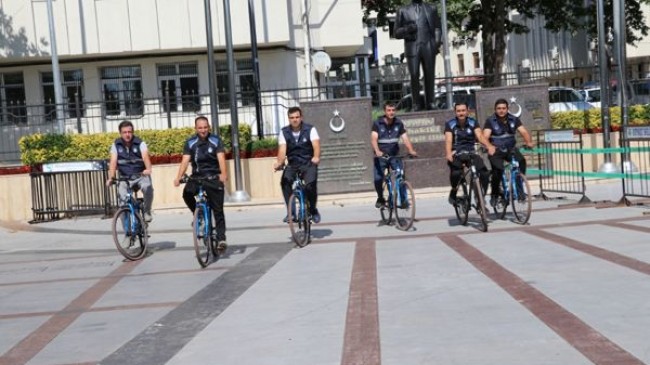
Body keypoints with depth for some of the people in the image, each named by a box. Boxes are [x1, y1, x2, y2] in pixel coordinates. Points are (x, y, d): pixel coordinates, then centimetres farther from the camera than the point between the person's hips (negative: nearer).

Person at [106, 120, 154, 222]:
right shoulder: (116, 145, 0)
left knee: (147, 187, -32)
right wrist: (111, 178, -27)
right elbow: (113, 162, -11)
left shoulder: (140, 143, -6)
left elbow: (145, 157, -24)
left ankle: (147, 211, -8)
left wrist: (148, 169, -45)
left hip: (141, 176, -2)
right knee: (122, 199, -18)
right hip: (124, 178, 2)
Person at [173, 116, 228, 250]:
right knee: (187, 193, -28)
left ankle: (221, 238, 0)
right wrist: (178, 177, -27)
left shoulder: (216, 141, -4)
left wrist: (223, 174, -36)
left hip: (214, 177, -1)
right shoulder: (190, 143, 0)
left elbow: (221, 158, -17)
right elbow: (185, 161, -10)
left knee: (218, 210, -5)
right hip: (197, 176, 2)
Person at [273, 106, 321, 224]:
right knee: (285, 181, -27)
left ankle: (313, 210, -1)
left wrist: (316, 157, -41)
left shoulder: (310, 129, -4)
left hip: (308, 164, -2)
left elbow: (316, 145, -20)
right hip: (292, 164, 2)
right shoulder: (284, 132, 3)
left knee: (311, 184, -28)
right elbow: (282, 149, -10)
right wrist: (279, 162, -30)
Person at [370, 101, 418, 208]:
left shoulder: (399, 123, -1)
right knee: (378, 179, -11)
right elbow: (373, 139, -21)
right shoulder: (377, 123, -9)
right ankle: (380, 199, 15)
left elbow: (405, 138, -9)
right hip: (381, 156, -2)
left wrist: (411, 150, -27)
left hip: (395, 156, 2)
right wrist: (377, 151, -39)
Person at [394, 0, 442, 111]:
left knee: (430, 75, -3)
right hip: (412, 47, -1)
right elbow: (397, 33, 12)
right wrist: (406, 29, -9)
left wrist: (437, 40, -2)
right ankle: (416, 104, -4)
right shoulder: (403, 11, 14)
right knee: (414, 76, -7)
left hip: (429, 47, 1)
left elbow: (437, 27, 16)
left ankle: (430, 102, 1)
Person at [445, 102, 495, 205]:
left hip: (471, 153, 3)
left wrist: (489, 146, -34)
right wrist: (448, 154, -37)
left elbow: (480, 136, -13)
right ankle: (453, 191, -4)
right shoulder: (450, 124, -2)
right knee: (456, 172, -35)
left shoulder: (473, 122, 3)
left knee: (485, 173, -20)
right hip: (456, 154, -3)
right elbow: (448, 140, -16)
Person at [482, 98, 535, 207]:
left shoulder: (514, 119, 4)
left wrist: (529, 142, -27)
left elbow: (523, 131, -7)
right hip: (496, 151, -3)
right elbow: (485, 136, -18)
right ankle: (494, 195, -5)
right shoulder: (490, 121, -5)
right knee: (498, 170, -26)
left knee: (521, 161, -26)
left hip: (511, 149, 3)